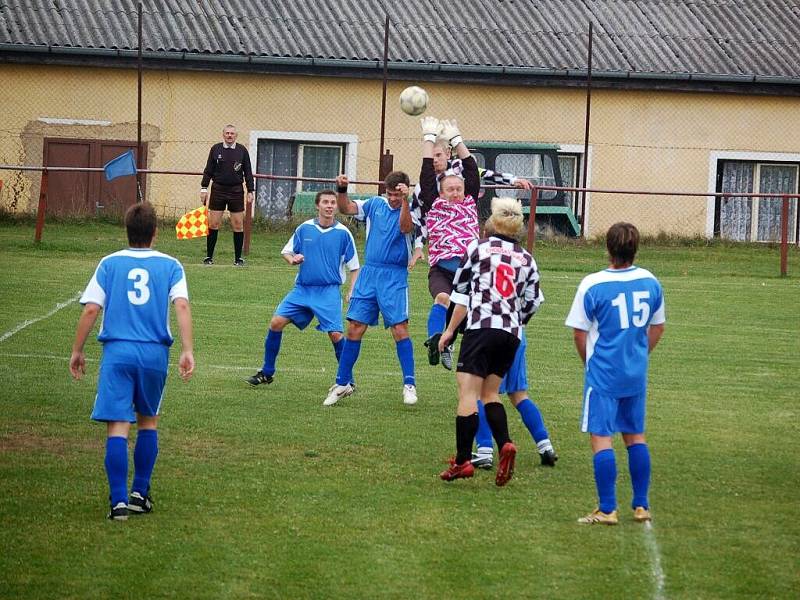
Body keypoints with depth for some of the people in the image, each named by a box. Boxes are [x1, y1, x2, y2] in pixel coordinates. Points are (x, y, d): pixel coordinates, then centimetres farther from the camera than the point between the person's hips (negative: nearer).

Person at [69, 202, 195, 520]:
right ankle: (140, 493, 21)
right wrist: (187, 351, -10)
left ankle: (119, 500, -14)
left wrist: (77, 351, 9)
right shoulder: (170, 265, 7)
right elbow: (182, 306, -7)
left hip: (117, 350, -1)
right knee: (148, 421, 20)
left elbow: (91, 309, 1)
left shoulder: (110, 263, 7)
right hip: (155, 351, 1)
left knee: (118, 426, -5)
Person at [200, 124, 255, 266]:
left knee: (238, 226, 0)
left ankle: (238, 258, 8)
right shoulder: (216, 149, 4)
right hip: (218, 189, 0)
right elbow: (208, 170, 8)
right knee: (213, 224, -1)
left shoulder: (242, 150, 4)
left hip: (236, 191, 0)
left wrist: (251, 191, 2)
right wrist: (204, 188, 2)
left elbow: (248, 173, 7)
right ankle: (209, 256, 7)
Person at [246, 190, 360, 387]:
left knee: (335, 334, -15)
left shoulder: (343, 233, -2)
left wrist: (352, 291, -9)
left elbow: (354, 267, 3)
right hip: (302, 289, 3)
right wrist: (292, 259, -8)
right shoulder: (304, 228, 4)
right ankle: (267, 373, 6)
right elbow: (286, 251, 15)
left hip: (329, 291, -3)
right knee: (276, 322, -7)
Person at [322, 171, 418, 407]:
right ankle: (342, 383, 11)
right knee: (354, 327, 2)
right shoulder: (375, 204, 9)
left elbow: (405, 228, -24)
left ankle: (409, 385, -4)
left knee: (400, 329, -10)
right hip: (369, 273, 4)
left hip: (394, 277, -4)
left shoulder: (409, 211, -4)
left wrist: (405, 200, -36)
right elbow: (345, 208, 4)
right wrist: (341, 190, -14)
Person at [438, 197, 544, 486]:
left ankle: (462, 461, -13)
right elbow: (532, 302, 16)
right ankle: (505, 445, -7)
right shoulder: (526, 259, 14)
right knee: (490, 392, 16)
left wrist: (450, 330, 10)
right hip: (512, 334, 5)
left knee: (468, 391, -6)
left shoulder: (478, 247, 4)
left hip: (482, 326, -5)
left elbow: (462, 293, 3)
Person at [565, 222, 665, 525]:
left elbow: (580, 332, -6)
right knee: (635, 436, 14)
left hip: (603, 374, -5)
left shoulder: (592, 285, -13)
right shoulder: (650, 282, 1)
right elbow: (657, 327, 13)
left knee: (601, 438, -1)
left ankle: (607, 509, -3)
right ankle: (641, 506, 17)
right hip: (637, 375, 5)